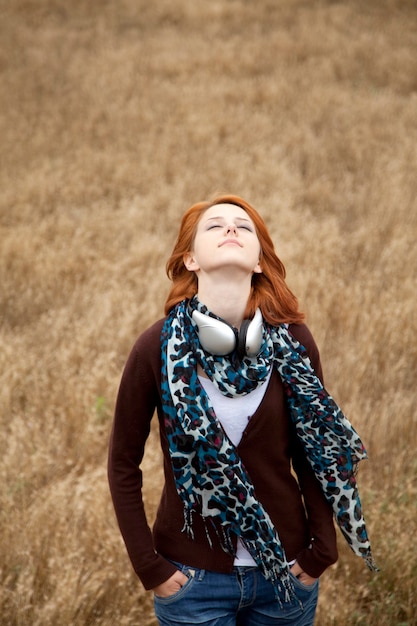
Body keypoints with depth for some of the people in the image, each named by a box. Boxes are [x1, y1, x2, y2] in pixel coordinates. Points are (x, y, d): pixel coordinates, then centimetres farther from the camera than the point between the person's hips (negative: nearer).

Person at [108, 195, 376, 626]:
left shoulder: (293, 342, -8)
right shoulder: (159, 347, -12)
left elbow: (315, 454, 2)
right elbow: (123, 464, -4)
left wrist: (320, 553, -1)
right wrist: (149, 567, -6)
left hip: (286, 571, 2)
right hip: (193, 575, -2)